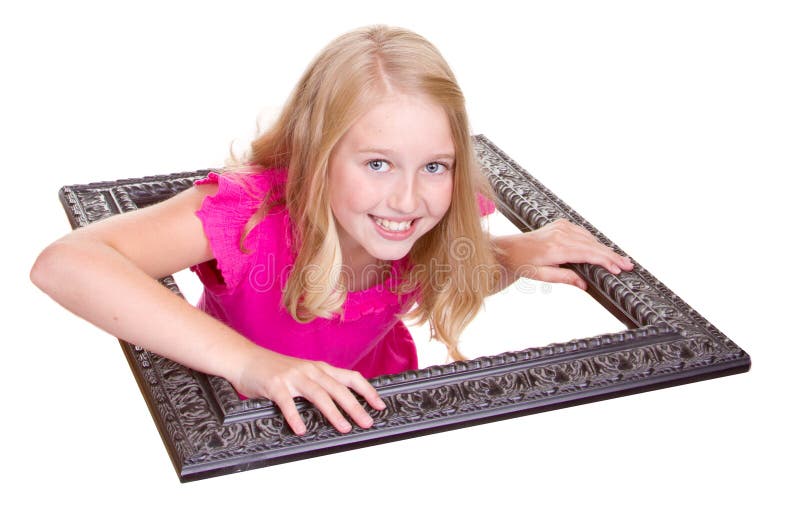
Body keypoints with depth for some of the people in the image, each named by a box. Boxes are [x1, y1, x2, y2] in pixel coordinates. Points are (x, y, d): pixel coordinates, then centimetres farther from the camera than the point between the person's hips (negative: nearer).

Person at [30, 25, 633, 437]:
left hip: (373, 400, 4)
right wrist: (247, 361, -53)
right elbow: (64, 264, -47)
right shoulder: (252, 210, -35)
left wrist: (515, 253, -19)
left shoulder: (430, 225, -21)